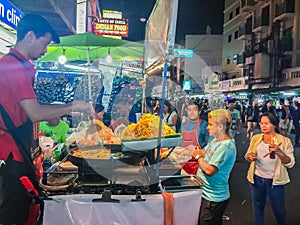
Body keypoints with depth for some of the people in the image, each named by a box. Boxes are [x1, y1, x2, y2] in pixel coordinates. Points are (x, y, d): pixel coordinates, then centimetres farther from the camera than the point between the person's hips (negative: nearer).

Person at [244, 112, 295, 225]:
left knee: (278, 210, 12)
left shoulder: (284, 141, -9)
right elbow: (247, 156, 8)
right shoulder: (255, 138, 0)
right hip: (256, 178, 3)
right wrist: (249, 156, -16)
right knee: (258, 206, 18)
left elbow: (290, 164, -12)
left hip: (274, 181, -2)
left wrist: (279, 152, -29)